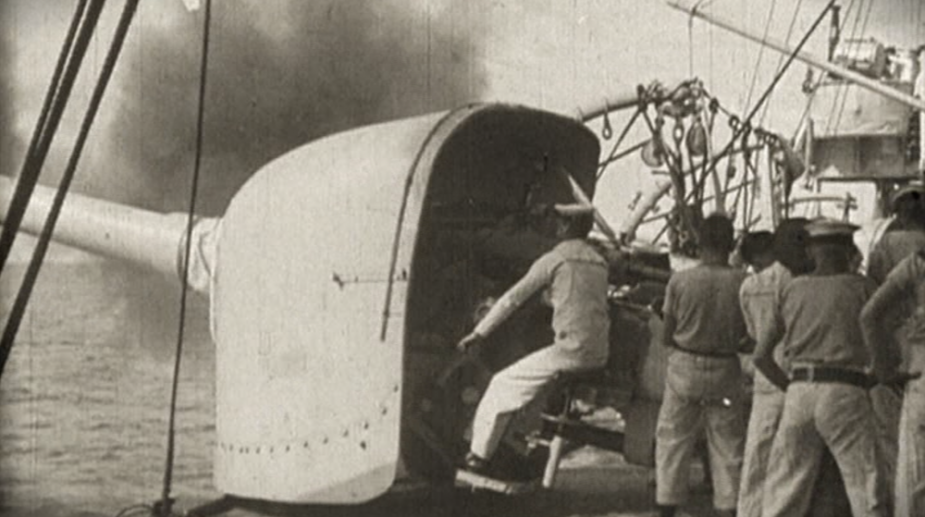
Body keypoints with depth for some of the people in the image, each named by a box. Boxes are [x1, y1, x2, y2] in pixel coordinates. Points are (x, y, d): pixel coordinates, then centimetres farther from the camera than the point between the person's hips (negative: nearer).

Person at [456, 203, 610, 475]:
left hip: (570, 349, -7)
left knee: (504, 384, 5)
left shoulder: (555, 258, -2)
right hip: (600, 354, 7)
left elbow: (513, 298, 0)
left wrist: (478, 333, 5)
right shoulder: (599, 261, 17)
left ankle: (479, 455, 5)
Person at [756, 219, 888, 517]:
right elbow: (879, 358, 3)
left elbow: (761, 356, 11)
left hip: (799, 394, 3)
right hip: (844, 394, -3)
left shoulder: (791, 291, 14)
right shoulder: (860, 287, 5)